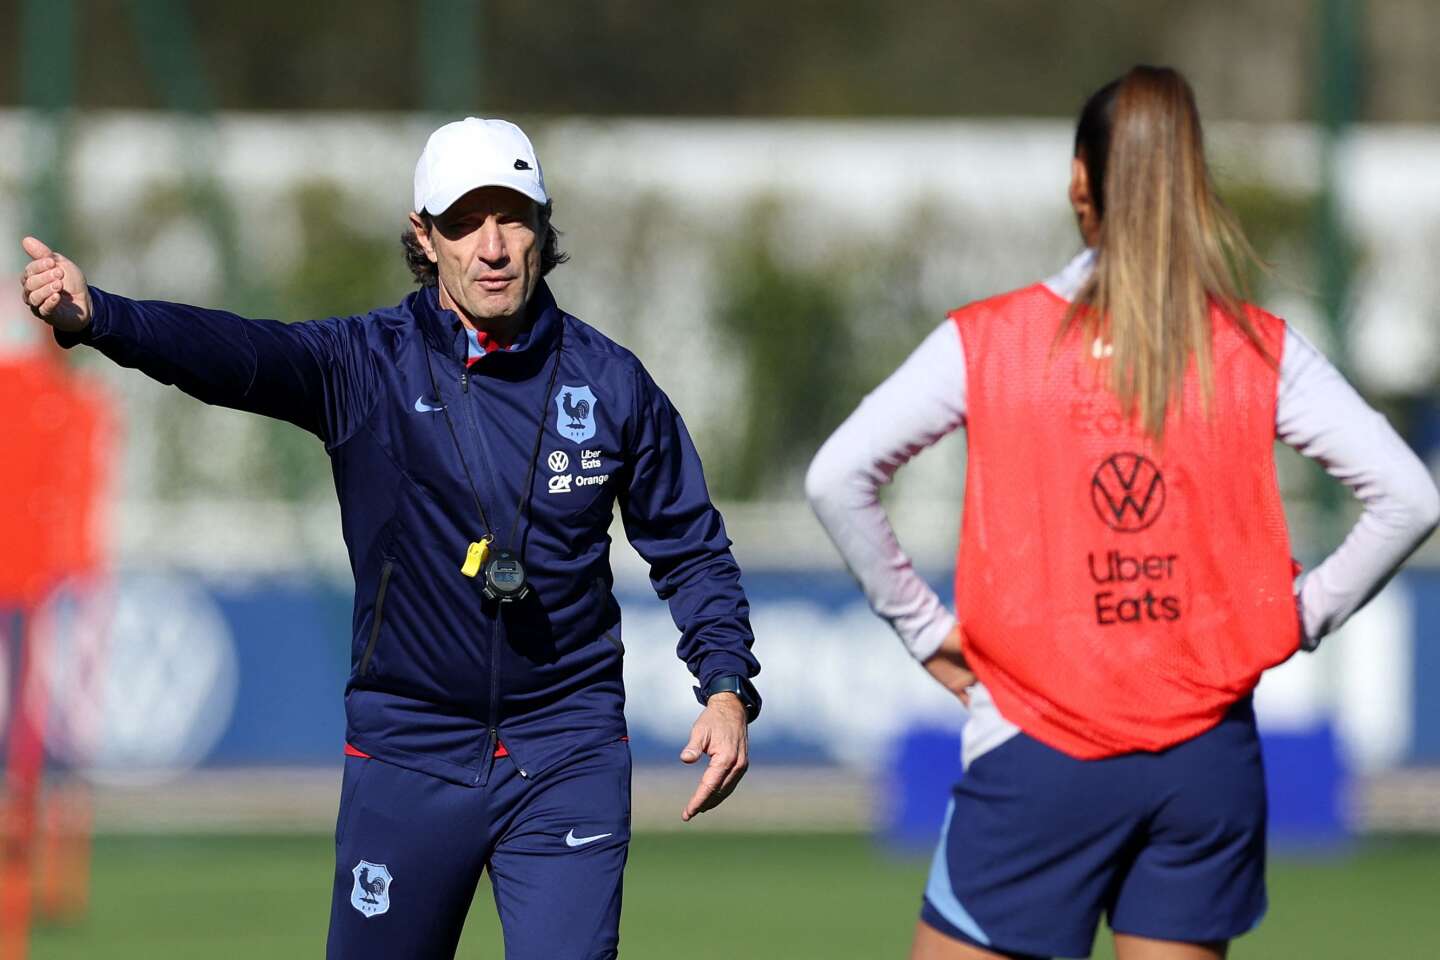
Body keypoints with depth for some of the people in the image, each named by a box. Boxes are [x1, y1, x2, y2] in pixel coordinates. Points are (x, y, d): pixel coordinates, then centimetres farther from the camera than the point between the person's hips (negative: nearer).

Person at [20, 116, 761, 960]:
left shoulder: (610, 382, 0)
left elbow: (691, 548, 10)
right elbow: (234, 353, -25)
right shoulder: (368, 364, -6)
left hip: (568, 760, 0)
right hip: (407, 755, 0)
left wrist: (727, 686, -4)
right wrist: (92, 316, -44)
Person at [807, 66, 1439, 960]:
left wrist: (924, 627, 2)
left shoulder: (987, 342, -3)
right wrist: (1299, 618, 7)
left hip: (1037, 751, -2)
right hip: (1209, 757, 2)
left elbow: (838, 478, -8)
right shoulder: (1261, 351, 0)